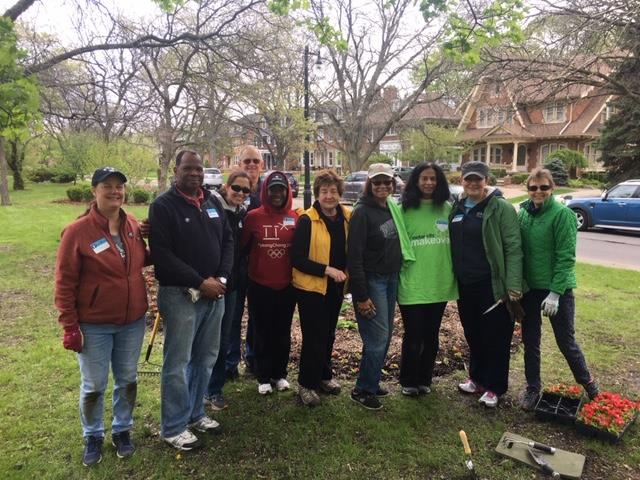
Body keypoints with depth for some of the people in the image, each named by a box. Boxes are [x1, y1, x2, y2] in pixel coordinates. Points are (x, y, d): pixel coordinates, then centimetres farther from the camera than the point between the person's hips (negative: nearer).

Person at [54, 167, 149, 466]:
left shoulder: (132, 225, -1)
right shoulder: (78, 231, -14)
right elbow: (65, 283, -11)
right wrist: (70, 326, -11)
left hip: (133, 322, 4)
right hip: (94, 325, -4)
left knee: (128, 379, 17)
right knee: (93, 386, 11)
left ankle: (122, 430, 38)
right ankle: (93, 436, 34)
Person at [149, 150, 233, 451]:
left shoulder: (213, 202, 11)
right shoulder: (163, 205, -7)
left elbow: (228, 240, 11)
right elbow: (162, 254, -15)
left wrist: (221, 278, -5)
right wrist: (199, 283, -16)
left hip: (215, 292, 6)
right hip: (179, 294, -6)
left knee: (206, 358, 15)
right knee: (178, 362, 2)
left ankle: (195, 414, 32)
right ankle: (174, 427, 18)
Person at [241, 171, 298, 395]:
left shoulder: (295, 218, -2)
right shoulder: (253, 217, -6)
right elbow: (243, 246, 2)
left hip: (287, 286, 2)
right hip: (260, 286, -1)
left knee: (283, 333, 13)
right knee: (262, 333, 9)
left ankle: (280, 374, 30)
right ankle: (263, 377, 24)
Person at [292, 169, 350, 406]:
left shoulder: (347, 217, 1)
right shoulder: (307, 220, -14)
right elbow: (298, 259, -16)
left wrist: (345, 271, 0)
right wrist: (326, 270, -22)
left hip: (335, 287, 5)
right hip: (310, 287, -5)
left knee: (328, 334, 18)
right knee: (313, 338, 0)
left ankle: (324, 376, 35)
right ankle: (306, 384, 16)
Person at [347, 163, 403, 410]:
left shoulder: (392, 209, 10)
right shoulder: (362, 212, -14)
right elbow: (354, 256, -18)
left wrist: (396, 277, 10)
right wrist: (361, 296, -19)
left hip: (391, 279, 8)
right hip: (371, 281, -8)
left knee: (385, 336, 14)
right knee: (378, 338, -4)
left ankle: (371, 382, 30)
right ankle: (363, 390, 13)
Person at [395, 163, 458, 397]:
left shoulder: (447, 209, 1)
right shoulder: (405, 210, -7)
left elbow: (455, 244, 7)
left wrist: (454, 273, 6)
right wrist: (398, 273, -8)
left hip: (439, 284, 3)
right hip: (412, 285, -3)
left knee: (431, 337, 16)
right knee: (413, 337, 7)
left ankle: (424, 379, 35)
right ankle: (408, 381, 28)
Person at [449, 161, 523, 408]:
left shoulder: (500, 207, -9)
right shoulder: (457, 208, 10)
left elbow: (513, 248, -13)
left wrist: (513, 284, -20)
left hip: (492, 285, -6)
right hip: (465, 285, 6)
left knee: (495, 336, 5)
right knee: (473, 334, 17)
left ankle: (494, 387, 19)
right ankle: (477, 378, 33)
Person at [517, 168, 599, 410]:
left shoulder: (562, 214, -12)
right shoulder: (523, 213, 4)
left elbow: (566, 256, -15)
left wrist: (555, 292, -18)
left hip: (556, 289, -5)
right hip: (528, 288, 5)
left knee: (565, 340, 7)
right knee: (530, 340, 12)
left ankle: (587, 381, 33)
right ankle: (532, 388, 28)